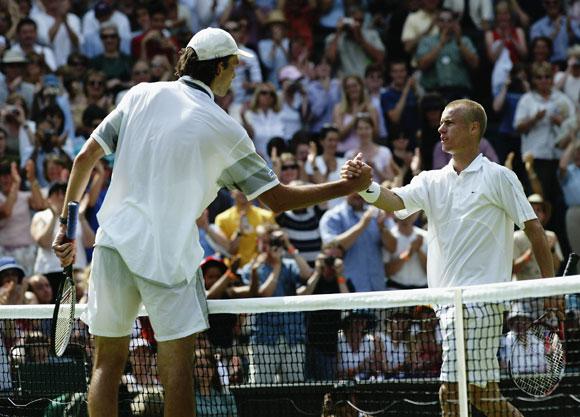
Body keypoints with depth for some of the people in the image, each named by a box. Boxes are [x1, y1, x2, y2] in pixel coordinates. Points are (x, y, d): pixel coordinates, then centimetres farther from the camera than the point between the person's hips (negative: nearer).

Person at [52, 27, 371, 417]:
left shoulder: (141, 95, 6)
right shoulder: (224, 129, -4)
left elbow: (86, 157, 5)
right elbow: (276, 198, 0)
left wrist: (67, 222, 14)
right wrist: (348, 187, 7)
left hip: (115, 240, 4)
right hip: (168, 253, -4)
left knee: (108, 362, 8)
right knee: (177, 367, -1)